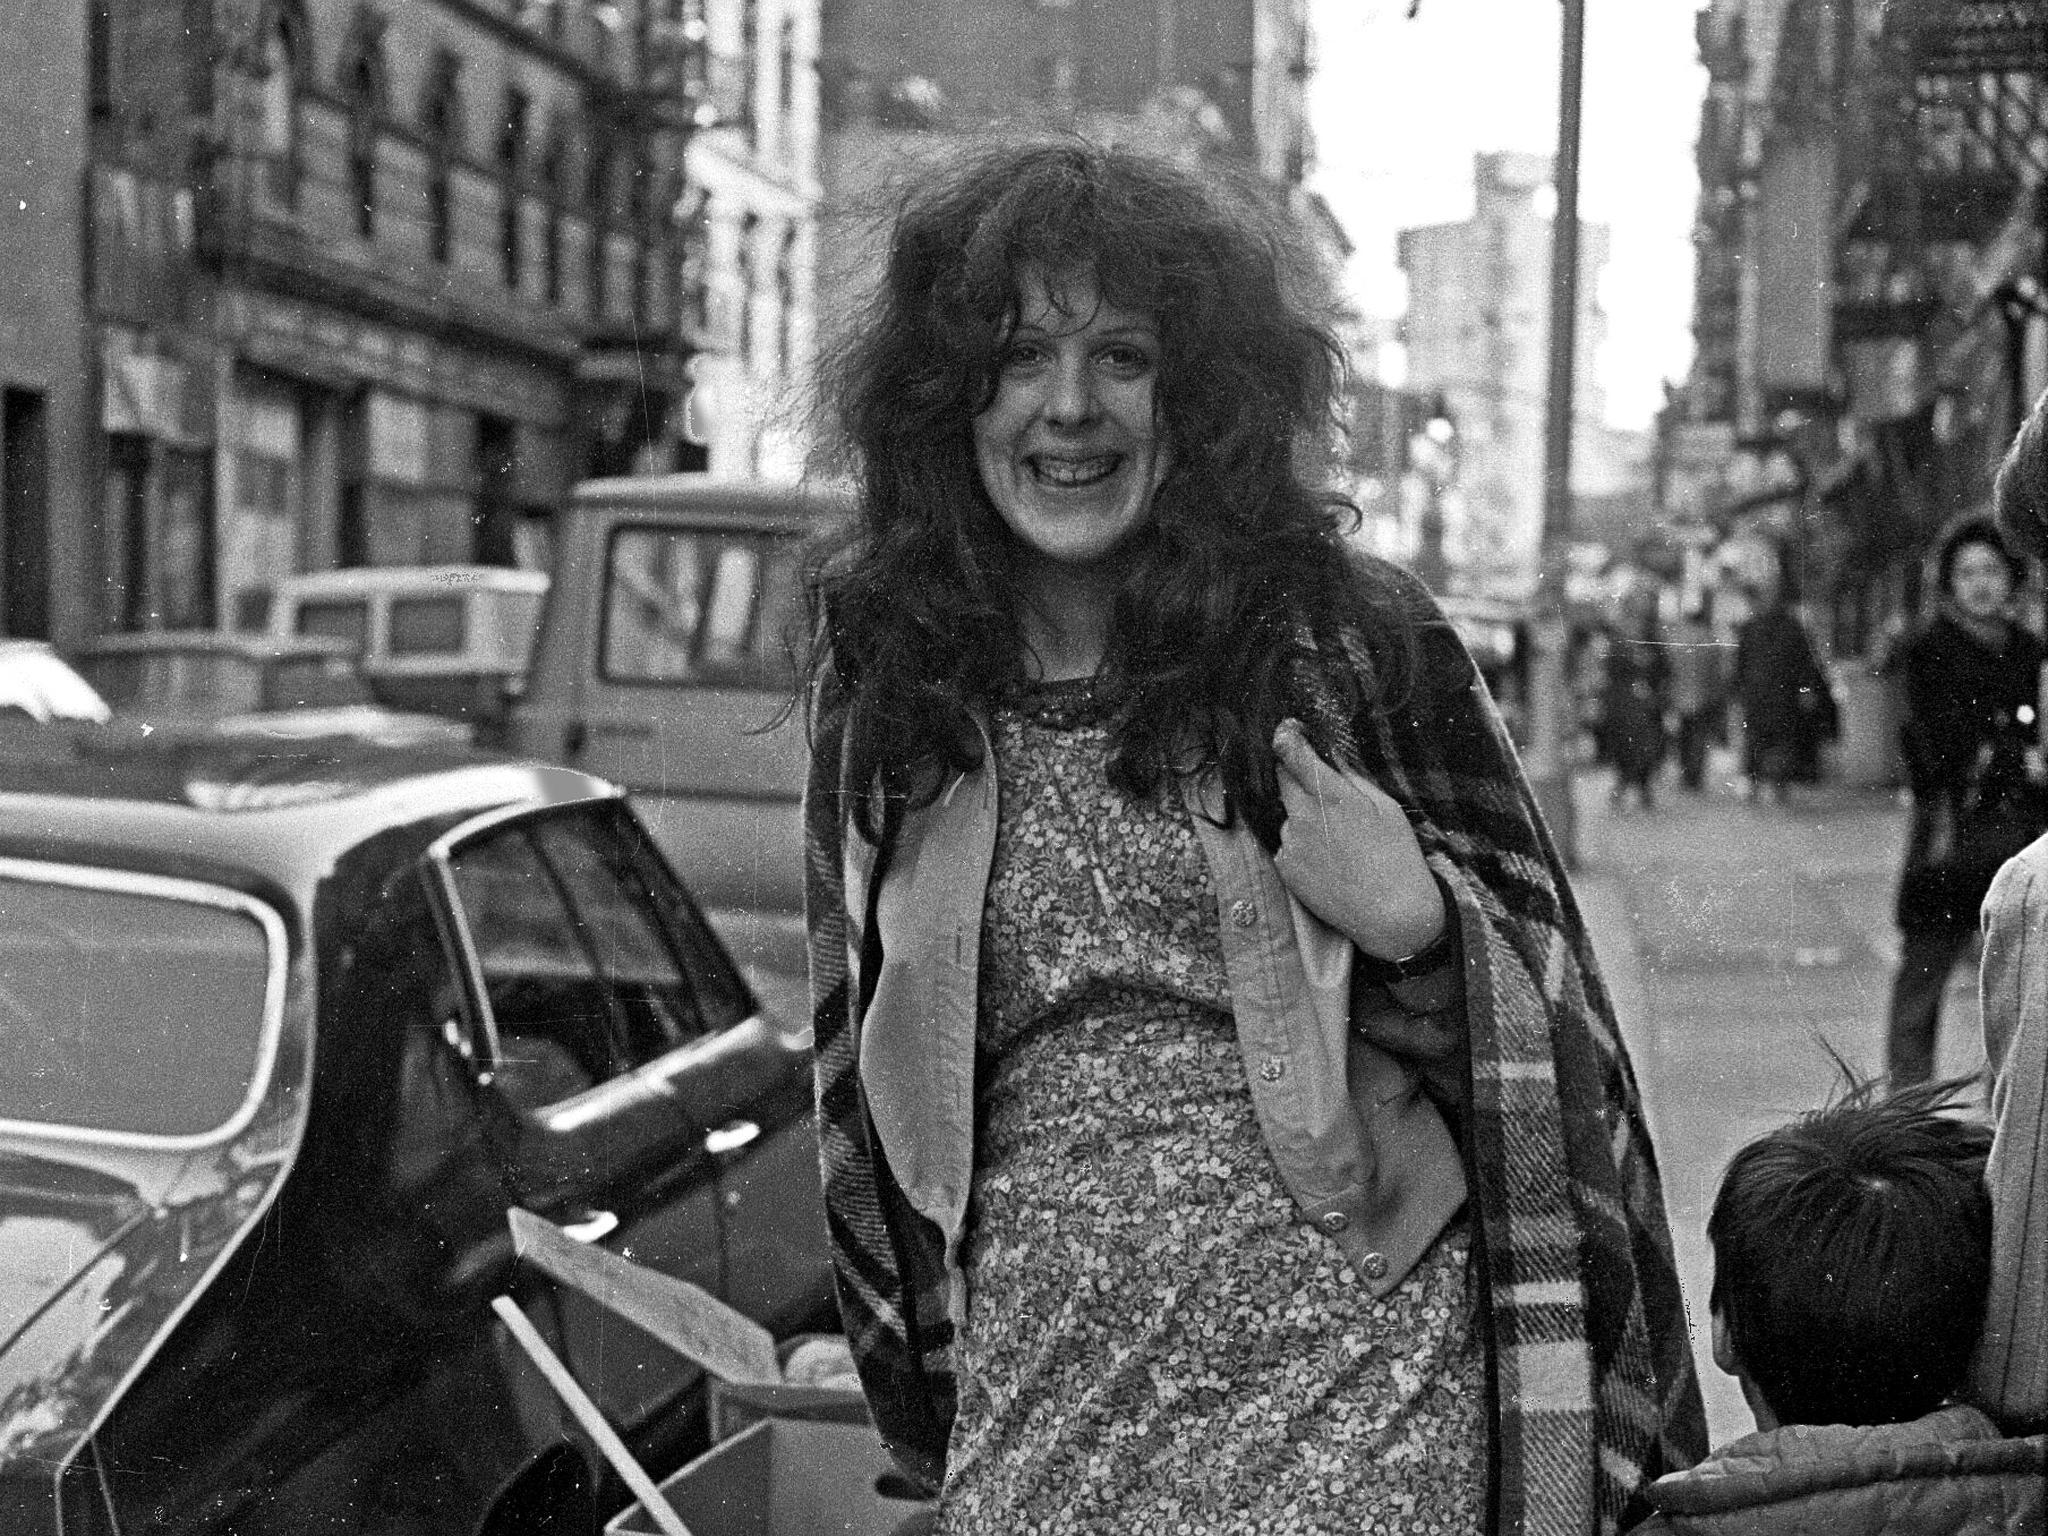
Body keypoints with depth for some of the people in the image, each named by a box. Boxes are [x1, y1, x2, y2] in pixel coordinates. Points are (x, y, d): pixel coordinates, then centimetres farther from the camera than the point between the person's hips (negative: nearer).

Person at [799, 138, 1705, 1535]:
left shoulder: (1347, 636, -3)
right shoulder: (887, 672, 5)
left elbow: (1543, 1014, 2)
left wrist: (1415, 922, -17)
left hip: (1339, 1392, -3)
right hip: (1030, 1420, 3)